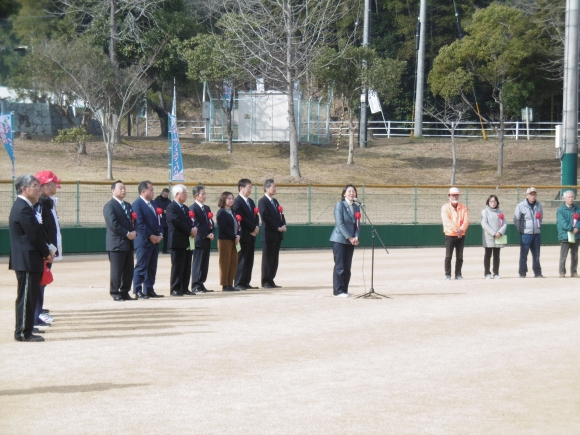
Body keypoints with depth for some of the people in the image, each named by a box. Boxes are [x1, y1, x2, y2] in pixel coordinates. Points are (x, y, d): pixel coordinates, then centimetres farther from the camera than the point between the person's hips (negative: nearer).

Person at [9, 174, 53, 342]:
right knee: (26, 297, -5)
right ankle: (23, 332, 0)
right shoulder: (24, 209, -17)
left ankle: (24, 330, 17)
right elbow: (34, 235, -18)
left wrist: (45, 252, 9)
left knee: (29, 296, 13)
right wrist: (46, 253, -6)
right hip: (27, 260, -10)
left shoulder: (22, 206, 16)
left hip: (26, 260, 10)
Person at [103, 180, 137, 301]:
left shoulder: (128, 205, 19)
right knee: (117, 271, -3)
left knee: (129, 270, 8)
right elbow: (113, 224, -17)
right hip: (116, 243, -8)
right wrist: (127, 234, -15)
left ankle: (125, 292, 16)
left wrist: (134, 232, -2)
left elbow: (132, 221, 18)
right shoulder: (109, 206, -8)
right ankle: (115, 294, 5)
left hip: (128, 243, 8)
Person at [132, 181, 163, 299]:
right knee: (141, 267, -5)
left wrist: (160, 234, 3)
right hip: (144, 241, -8)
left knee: (152, 267, 10)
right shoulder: (137, 204, -10)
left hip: (155, 240, 8)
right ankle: (138, 291, -2)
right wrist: (150, 236, -16)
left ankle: (149, 290, 16)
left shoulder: (154, 204, 17)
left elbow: (159, 220, 18)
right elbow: (140, 223, -17)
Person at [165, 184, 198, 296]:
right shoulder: (171, 208, -7)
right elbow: (177, 222, -17)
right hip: (178, 242, -8)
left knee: (187, 267, 8)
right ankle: (175, 289, 0)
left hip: (188, 241, 8)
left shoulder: (185, 208, 21)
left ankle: (184, 288, 13)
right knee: (177, 267, -5)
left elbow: (191, 221, 15)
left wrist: (194, 228, -7)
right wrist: (190, 231, -14)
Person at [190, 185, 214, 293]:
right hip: (199, 240, -8)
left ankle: (201, 284, 14)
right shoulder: (193, 208, -8)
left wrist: (211, 233, -2)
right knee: (197, 263, -5)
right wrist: (206, 235, -15)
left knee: (205, 263, 8)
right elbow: (196, 224, -13)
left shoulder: (207, 208, 18)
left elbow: (211, 223, 16)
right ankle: (195, 286, -2)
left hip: (207, 240, 8)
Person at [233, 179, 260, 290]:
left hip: (251, 235, 8)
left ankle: (246, 282, 13)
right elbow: (241, 218, -17)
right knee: (241, 260, -5)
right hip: (243, 236, -8)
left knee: (249, 260, 8)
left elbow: (255, 216, 16)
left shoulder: (251, 201, 18)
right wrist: (253, 228, -13)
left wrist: (256, 227, -3)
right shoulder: (237, 202, -10)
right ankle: (238, 283, -2)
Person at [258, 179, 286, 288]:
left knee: (274, 259, 9)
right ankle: (266, 282, 1)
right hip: (269, 235, -8)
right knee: (267, 259, -4)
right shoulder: (262, 201, -8)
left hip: (277, 235, 8)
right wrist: (277, 228, -15)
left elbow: (280, 214, 18)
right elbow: (266, 217, -16)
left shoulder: (275, 201, 19)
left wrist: (283, 225, -1)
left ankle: (271, 280, 14)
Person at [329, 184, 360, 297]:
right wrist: (349, 237, -16)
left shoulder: (356, 207, 13)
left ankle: (344, 290, 11)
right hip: (339, 240, -6)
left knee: (347, 267, 6)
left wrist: (356, 237, -6)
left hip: (350, 241, 6)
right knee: (339, 266, -5)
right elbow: (339, 223, -12)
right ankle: (338, 291, -1)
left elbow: (357, 224, 12)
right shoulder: (340, 205, -5)